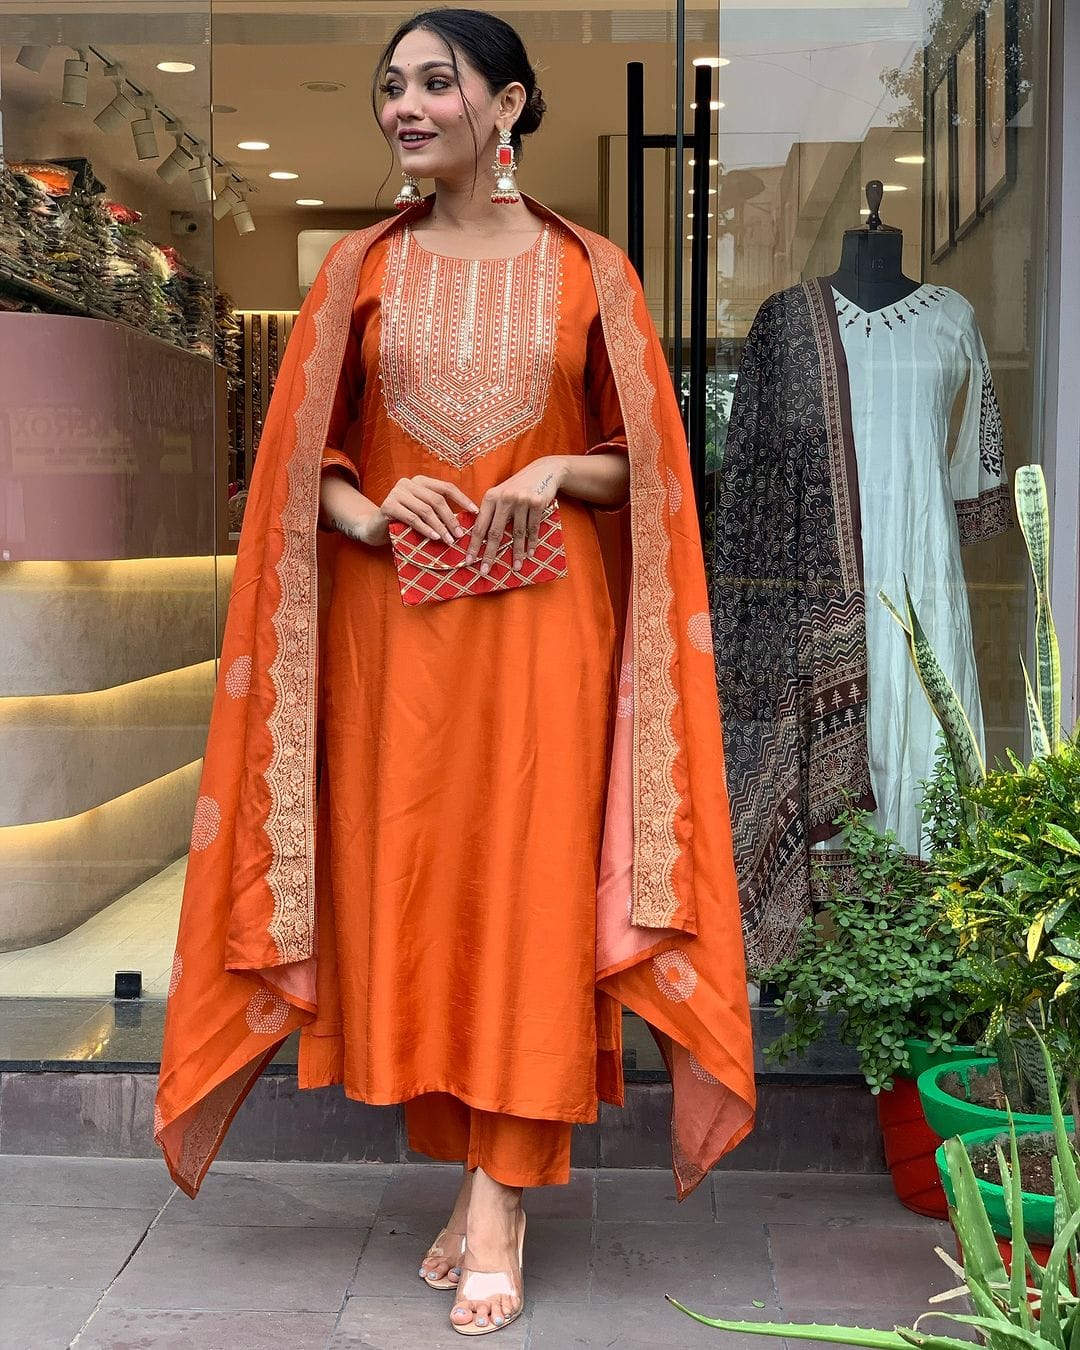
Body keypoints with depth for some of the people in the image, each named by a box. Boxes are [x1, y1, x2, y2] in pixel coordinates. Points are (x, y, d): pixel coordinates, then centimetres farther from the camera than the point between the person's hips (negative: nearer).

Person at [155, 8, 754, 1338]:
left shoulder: (589, 271, 5)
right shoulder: (360, 269, 9)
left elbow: (643, 465, 7)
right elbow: (303, 458, 9)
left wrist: (557, 473, -13)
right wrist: (370, 511, -11)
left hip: (542, 620, -2)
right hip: (390, 624, 2)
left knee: (527, 884, -5)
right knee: (407, 883, 3)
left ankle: (496, 1202, 1)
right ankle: (482, 1175, 17)